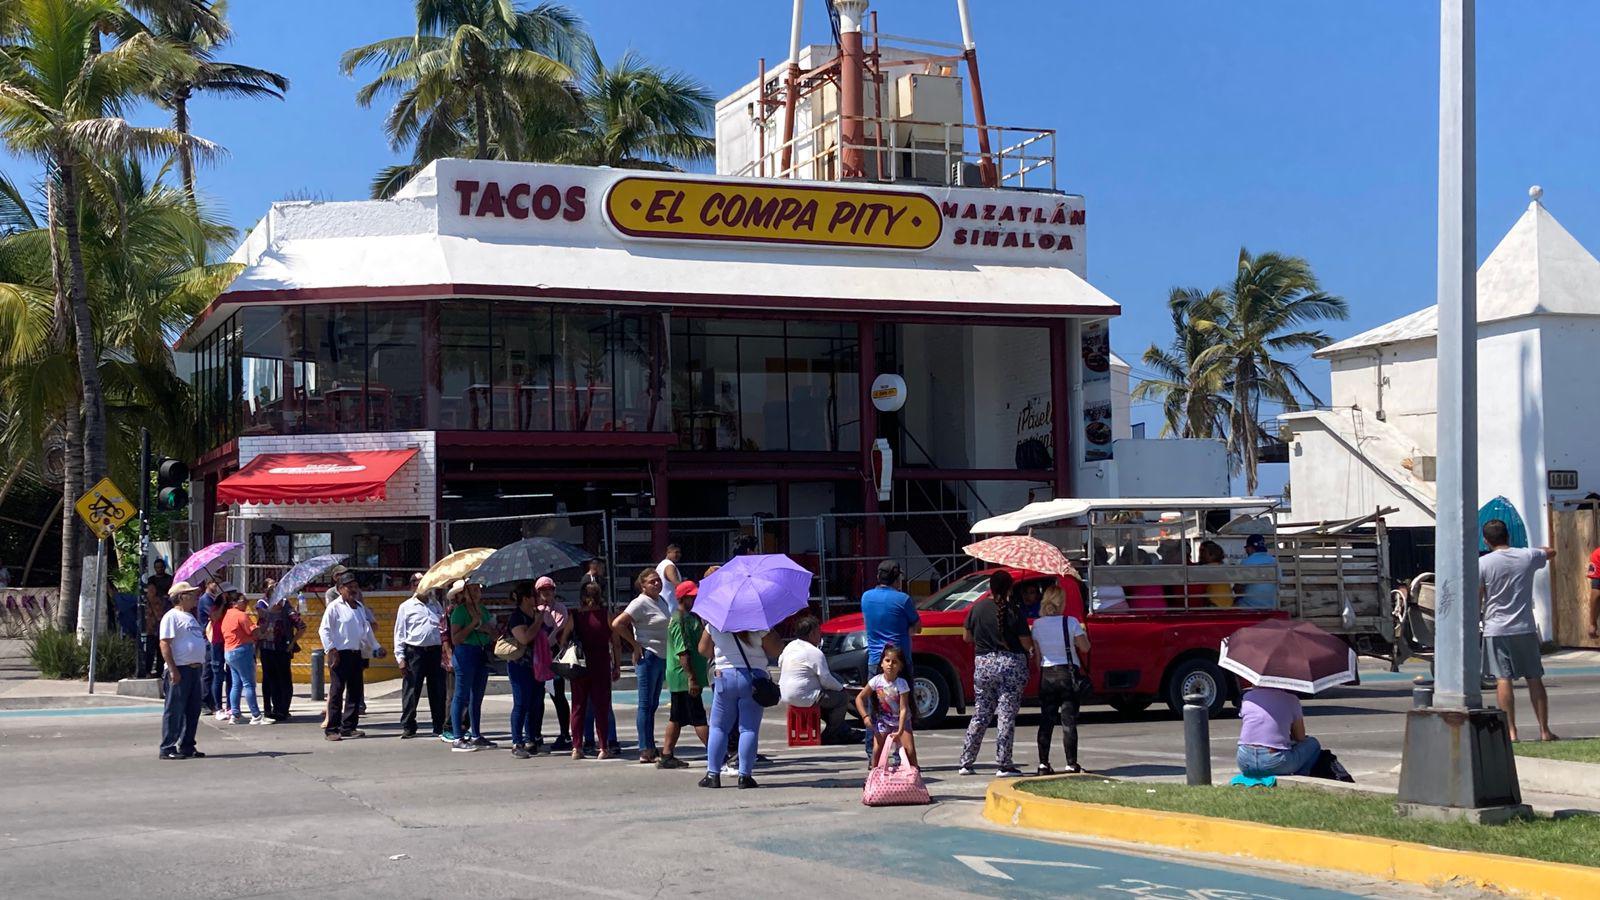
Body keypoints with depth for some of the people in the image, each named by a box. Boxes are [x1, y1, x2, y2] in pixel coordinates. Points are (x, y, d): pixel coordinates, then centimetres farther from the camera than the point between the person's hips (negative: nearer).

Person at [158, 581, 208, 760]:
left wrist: (201, 666, 20)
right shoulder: (172, 616, -9)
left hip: (195, 669, 9)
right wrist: (173, 670, -21)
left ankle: (187, 746, 18)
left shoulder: (191, 617, 20)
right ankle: (168, 748, -1)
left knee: (193, 710, 11)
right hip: (180, 670, -9)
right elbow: (165, 644, -16)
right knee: (174, 710, -5)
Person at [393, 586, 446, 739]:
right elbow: (399, 633, 2)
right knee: (411, 692, -1)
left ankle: (439, 727, 15)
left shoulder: (436, 605, 15)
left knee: (438, 692, 7)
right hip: (415, 652, -4)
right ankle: (408, 727, 6)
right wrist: (400, 657, -5)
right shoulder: (406, 607, 3)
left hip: (435, 651, 4)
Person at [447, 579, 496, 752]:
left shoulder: (484, 610, 13)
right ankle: (458, 739, -3)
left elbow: (494, 636, 17)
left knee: (477, 697, 13)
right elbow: (455, 639, -16)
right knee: (461, 697, -5)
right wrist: (473, 624, -19)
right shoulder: (459, 611, -9)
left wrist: (487, 629, -4)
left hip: (482, 655, 8)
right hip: (465, 653, -7)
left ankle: (476, 736, 21)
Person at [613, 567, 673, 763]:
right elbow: (617, 624, -20)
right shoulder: (640, 603, -12)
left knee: (653, 704, 12)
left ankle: (650, 749, 17)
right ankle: (646, 751, -5)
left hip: (662, 657, 9)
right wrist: (636, 645, -16)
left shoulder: (662, 601, 13)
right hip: (648, 657, -9)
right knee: (646, 704, -6)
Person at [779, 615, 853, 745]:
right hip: (804, 697, -10)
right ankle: (829, 736, 8)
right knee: (843, 697, 1)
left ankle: (841, 730, 30)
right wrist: (841, 687, 4)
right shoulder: (815, 653, -18)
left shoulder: (790, 646, 8)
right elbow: (826, 680, -15)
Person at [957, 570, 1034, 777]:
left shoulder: (978, 608, 0)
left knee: (981, 714, 14)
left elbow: (966, 636, 9)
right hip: (1011, 665, -4)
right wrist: (1032, 650, 12)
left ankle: (966, 762, 15)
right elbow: (1026, 643, -10)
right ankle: (1003, 765, 0)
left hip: (983, 665, 4)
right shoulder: (1014, 611, -10)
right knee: (1007, 715, 1)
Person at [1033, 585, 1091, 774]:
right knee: (1069, 720, 1)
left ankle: (1043, 764, 6)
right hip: (1068, 673, -3)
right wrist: (1083, 633, 13)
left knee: (1046, 721, 9)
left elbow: (1037, 654, 4)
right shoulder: (1071, 622, -10)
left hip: (1047, 674, 3)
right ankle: (1072, 764, 0)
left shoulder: (1037, 624, 0)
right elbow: (1085, 648, -4)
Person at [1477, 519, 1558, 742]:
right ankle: (1544, 730, 13)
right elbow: (1551, 553, 23)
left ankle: (1510, 732, -9)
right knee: (1535, 679, 10)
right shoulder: (1527, 556, 1)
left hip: (1496, 631, -3)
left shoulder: (1483, 563, -8)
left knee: (1503, 680, -4)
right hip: (1525, 628, 3)